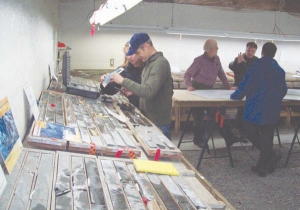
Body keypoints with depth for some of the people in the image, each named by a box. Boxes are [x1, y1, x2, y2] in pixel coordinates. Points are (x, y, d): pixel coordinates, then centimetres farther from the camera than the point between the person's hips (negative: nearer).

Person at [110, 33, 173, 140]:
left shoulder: (160, 63, -20)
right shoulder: (150, 62, 9)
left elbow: (149, 92, -29)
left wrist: (123, 81, -23)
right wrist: (133, 91, 3)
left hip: (158, 122, -9)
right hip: (148, 118, 9)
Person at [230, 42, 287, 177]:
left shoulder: (257, 66, -10)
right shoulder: (279, 70, 7)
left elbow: (246, 85, -13)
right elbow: (283, 91, 13)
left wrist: (235, 96, 4)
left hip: (256, 109, -5)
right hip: (273, 111, 6)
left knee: (250, 132, 9)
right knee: (267, 136, 11)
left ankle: (271, 155, -2)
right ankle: (262, 167, 18)